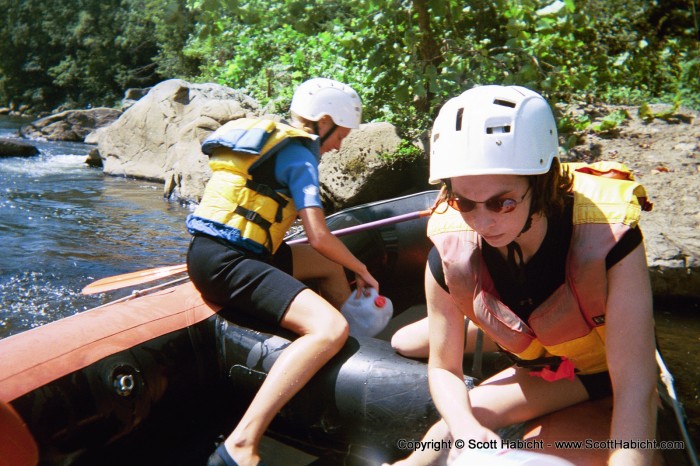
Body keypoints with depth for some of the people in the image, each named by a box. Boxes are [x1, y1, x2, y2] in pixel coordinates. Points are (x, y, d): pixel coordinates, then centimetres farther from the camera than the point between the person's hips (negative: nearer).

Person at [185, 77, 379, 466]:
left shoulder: (267, 136, 22)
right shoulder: (299, 155, -5)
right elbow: (318, 237, -11)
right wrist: (360, 269, 8)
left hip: (216, 250, 10)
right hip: (224, 261, -10)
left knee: (331, 267, 21)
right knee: (329, 330, -25)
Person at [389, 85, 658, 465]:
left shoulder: (607, 235, -39)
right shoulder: (450, 252, -29)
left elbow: (635, 391, -39)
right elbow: (443, 368, -19)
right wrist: (467, 429, -39)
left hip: (597, 366, -3)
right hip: (518, 332, 3)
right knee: (402, 345, 10)